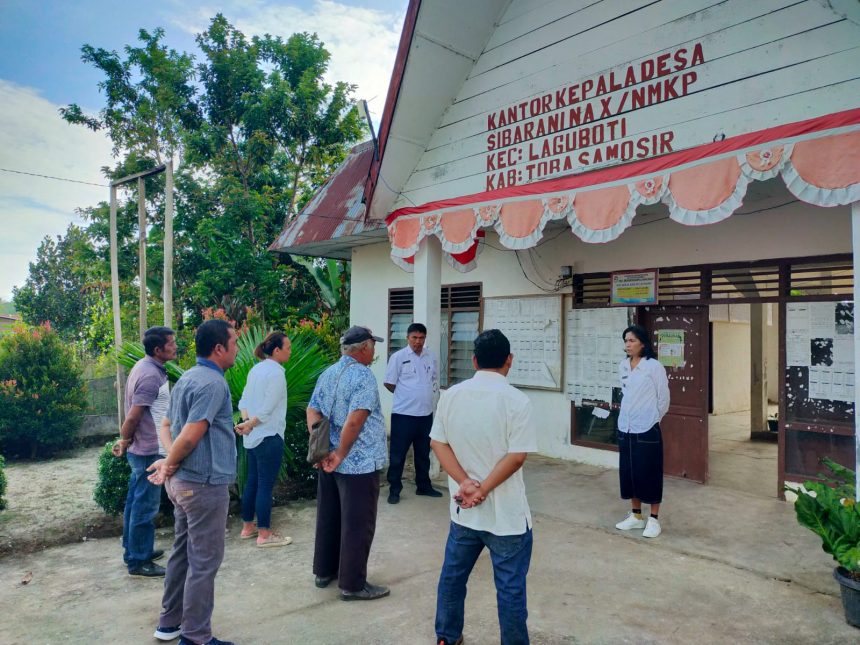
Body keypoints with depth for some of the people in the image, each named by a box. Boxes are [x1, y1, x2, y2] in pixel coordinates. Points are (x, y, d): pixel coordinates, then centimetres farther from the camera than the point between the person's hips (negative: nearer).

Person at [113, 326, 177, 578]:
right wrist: (124, 441, -6)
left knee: (136, 502, 19)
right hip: (148, 451, -10)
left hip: (140, 450, 10)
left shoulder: (144, 367, 9)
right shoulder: (151, 375, -23)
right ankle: (138, 561, 12)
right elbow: (133, 416, -22)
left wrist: (126, 441, 15)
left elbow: (133, 413, 14)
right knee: (146, 506, 1)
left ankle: (134, 550, 33)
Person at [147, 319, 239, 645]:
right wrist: (170, 465, -8)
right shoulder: (213, 383, -20)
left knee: (183, 552, 19)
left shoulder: (186, 379, 11)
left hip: (183, 481, 10)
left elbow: (169, 426, 16)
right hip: (205, 484, -10)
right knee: (204, 561, 1)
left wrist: (171, 462, 3)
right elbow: (190, 436, -24)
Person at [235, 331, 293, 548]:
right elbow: (267, 409, -19)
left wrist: (247, 422, -4)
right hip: (269, 437, -9)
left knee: (252, 481, 17)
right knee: (265, 485, 0)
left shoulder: (256, 369, 9)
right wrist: (249, 425, -7)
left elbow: (244, 401, 9)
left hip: (252, 436, 9)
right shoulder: (276, 373, -17)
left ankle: (247, 527, 28)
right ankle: (264, 534, 9)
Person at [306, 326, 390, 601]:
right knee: (357, 525, 2)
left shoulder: (327, 374, 9)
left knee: (328, 518, 18)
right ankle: (352, 584, 11)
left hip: (328, 462, 8)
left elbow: (313, 411, 4)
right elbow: (354, 421, -25)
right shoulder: (363, 375, -17)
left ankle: (324, 571, 31)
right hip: (359, 463, -8)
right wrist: (340, 453, -18)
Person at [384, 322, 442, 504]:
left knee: (423, 452, 17)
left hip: (426, 414, 5)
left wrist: (425, 396, 8)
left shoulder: (431, 357, 6)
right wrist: (406, 396, 3)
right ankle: (394, 489, 15)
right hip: (403, 414, -5)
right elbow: (389, 383, -5)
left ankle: (423, 486, 30)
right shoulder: (398, 357, -9)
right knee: (398, 453, 3)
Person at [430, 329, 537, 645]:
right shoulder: (517, 400, -15)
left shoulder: (451, 395, -1)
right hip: (506, 512, -5)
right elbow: (517, 456, -19)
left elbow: (437, 442, -2)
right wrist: (483, 490, -14)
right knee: (510, 587, 9)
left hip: (463, 509, 5)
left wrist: (465, 482, -10)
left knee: (452, 575, 21)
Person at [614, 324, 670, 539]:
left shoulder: (654, 366, -12)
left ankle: (653, 520, 18)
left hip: (647, 430, -6)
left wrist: (651, 419, 4)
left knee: (650, 474, 3)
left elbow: (663, 400, -5)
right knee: (629, 473, 13)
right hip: (625, 429, 6)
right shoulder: (622, 366, 5)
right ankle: (636, 516, 28)